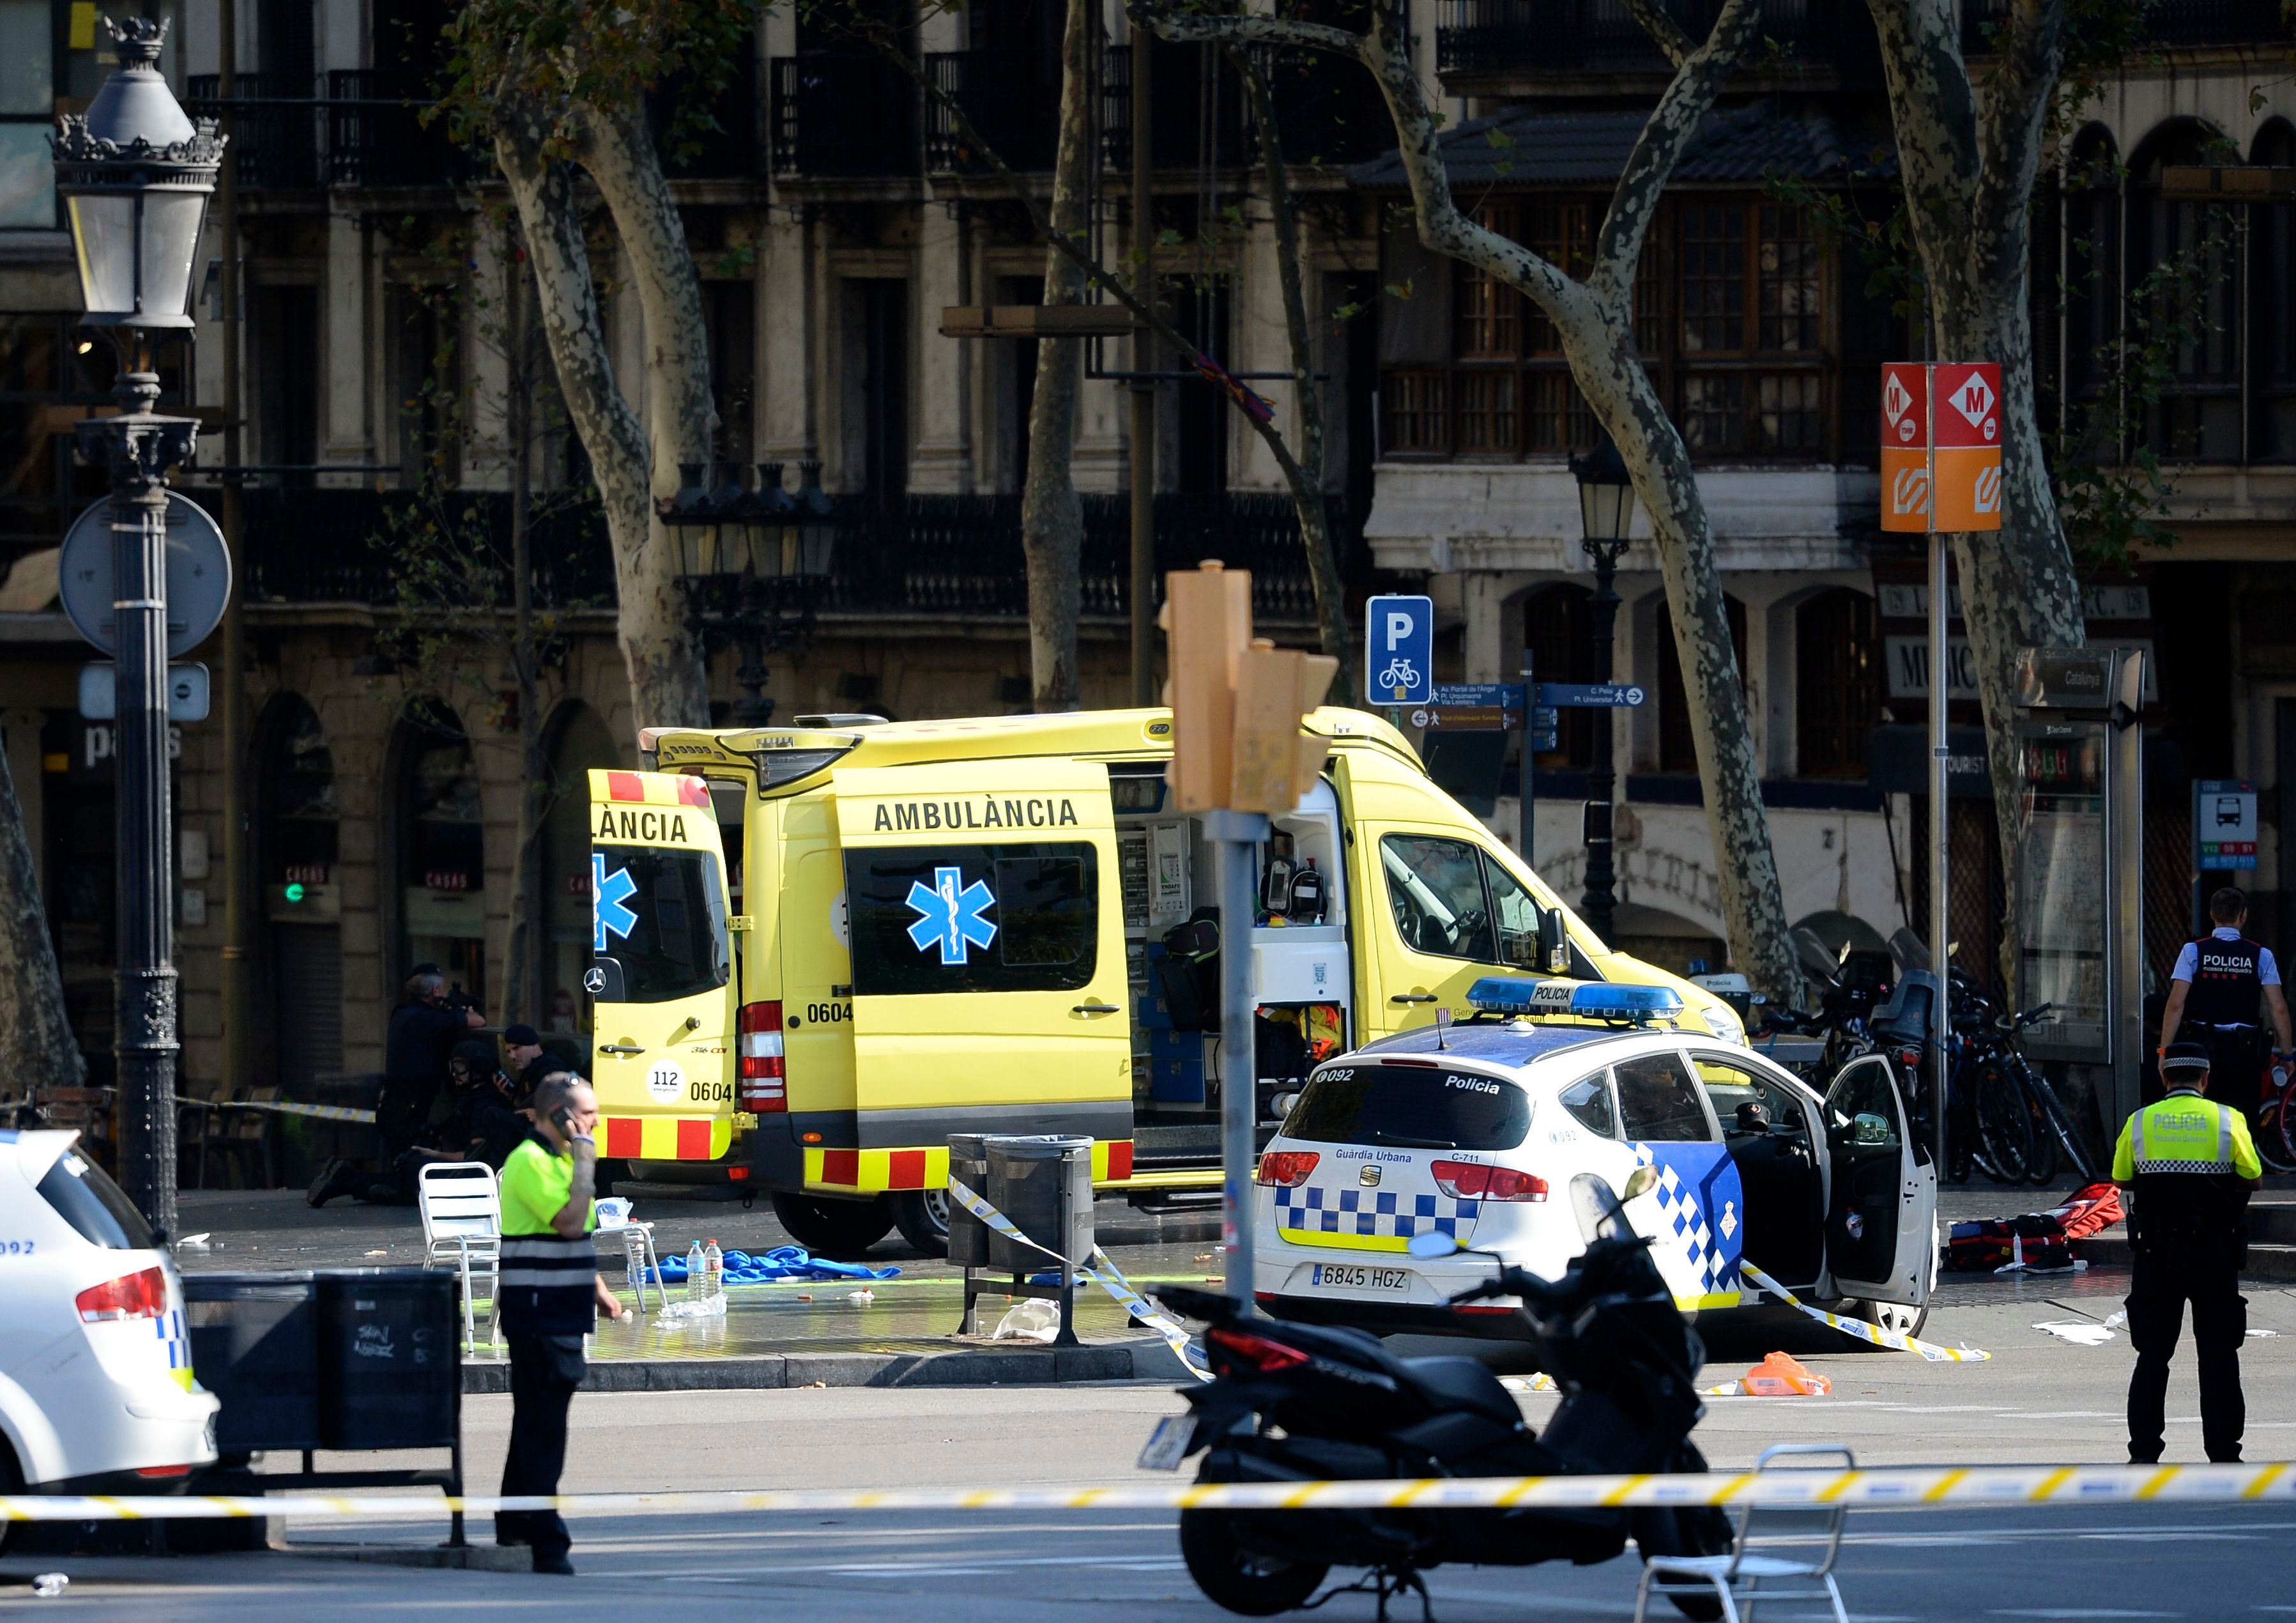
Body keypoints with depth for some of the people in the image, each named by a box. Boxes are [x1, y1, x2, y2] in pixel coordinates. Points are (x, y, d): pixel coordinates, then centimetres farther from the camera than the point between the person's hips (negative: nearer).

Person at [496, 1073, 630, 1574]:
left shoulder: (560, 1158, 17)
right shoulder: (531, 1162, -15)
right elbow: (568, 1221, -26)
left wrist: (599, 1291, 20)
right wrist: (585, 1163, -19)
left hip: (561, 1315, 10)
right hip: (537, 1312, -10)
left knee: (538, 1418, 17)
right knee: (542, 1425, -11)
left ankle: (515, 1524, 27)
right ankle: (545, 1539, -13)